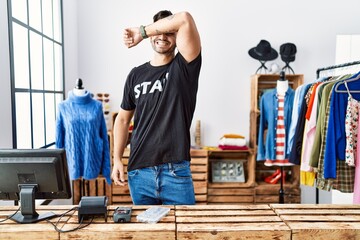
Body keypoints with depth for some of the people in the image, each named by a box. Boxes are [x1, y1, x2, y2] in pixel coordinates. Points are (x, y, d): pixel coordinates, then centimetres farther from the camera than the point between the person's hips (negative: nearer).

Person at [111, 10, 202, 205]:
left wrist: (141, 32, -8)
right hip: (138, 171, 3)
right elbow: (123, 119, 14)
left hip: (176, 171, -3)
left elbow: (185, 19, -17)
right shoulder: (136, 75, 8)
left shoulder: (184, 67, -1)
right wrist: (117, 159, 6)